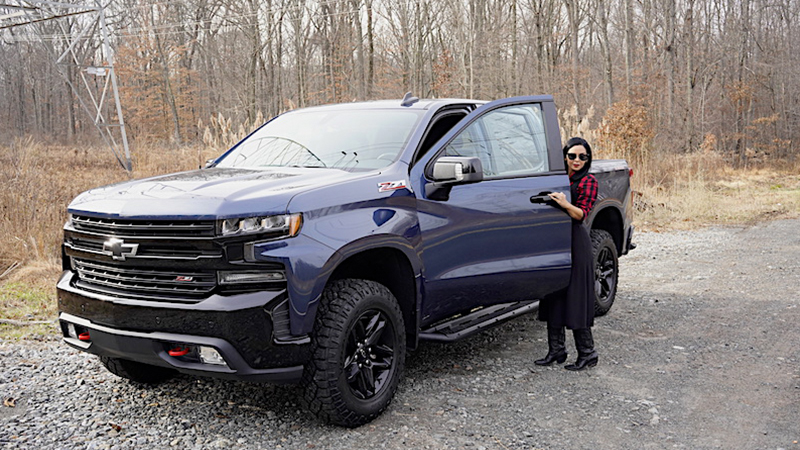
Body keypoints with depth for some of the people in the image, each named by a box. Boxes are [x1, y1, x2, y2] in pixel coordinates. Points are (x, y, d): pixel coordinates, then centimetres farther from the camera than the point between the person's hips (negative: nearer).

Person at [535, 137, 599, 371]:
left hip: (576, 244, -6)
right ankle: (556, 350, 17)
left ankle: (587, 353, 4)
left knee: (575, 297, -6)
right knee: (554, 296, 8)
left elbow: (581, 214, -14)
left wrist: (566, 204, -31)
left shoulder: (588, 182, -2)